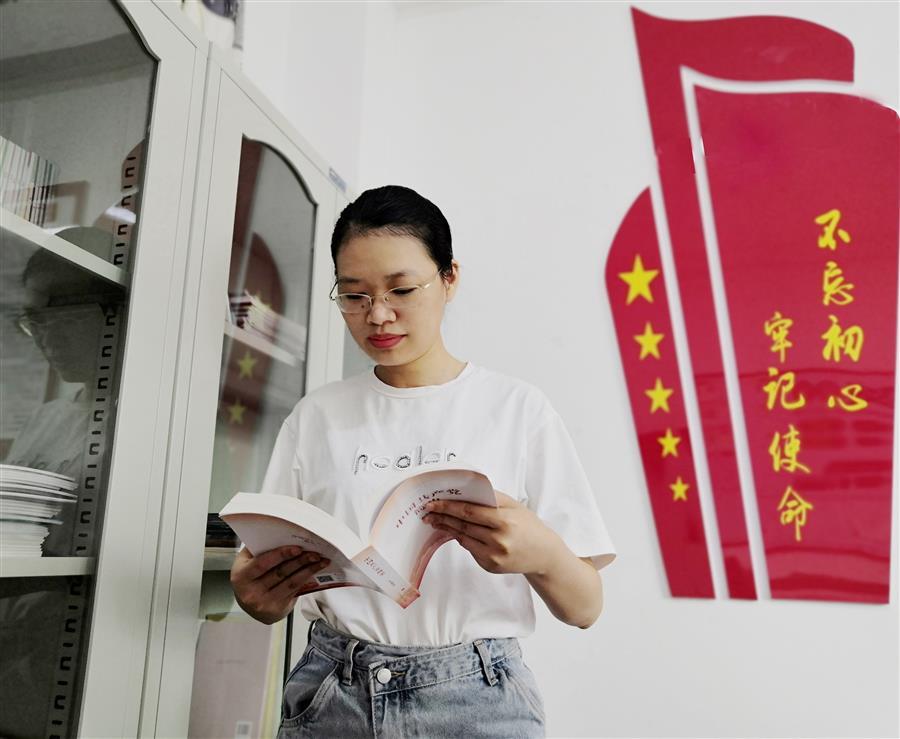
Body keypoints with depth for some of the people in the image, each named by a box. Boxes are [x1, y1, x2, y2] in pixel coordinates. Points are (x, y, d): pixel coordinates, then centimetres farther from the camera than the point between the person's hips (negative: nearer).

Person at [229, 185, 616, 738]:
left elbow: (585, 608, -2)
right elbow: (273, 604, 7)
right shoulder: (317, 416, 5)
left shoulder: (517, 408, -3)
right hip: (331, 693, 3)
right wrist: (253, 590, -16)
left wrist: (543, 555, -24)